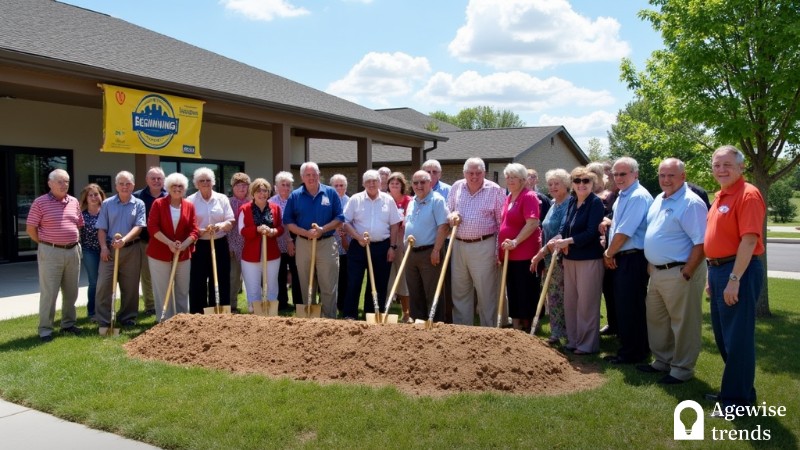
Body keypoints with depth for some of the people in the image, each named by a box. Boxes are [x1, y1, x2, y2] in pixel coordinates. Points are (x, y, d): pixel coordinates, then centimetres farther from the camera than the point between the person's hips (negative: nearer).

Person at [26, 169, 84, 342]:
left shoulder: (74, 202, 8)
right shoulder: (40, 202, -7)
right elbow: (30, 228, -4)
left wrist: (74, 241, 12)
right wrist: (46, 244, -2)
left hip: (73, 251, 5)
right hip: (50, 252, -5)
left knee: (71, 291, 12)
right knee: (48, 292, -1)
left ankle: (68, 323, 25)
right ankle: (45, 329, 7)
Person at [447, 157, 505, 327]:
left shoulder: (495, 190, -5)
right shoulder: (456, 187, 7)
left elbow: (502, 221, -4)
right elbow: (447, 209, 19)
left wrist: (500, 249, -6)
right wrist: (451, 215, -5)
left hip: (483, 246, -4)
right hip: (458, 245, 4)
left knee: (486, 292, 3)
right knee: (460, 292, 12)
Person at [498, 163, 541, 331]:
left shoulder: (529, 196, -10)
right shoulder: (509, 197, 15)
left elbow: (533, 223, -20)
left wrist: (516, 242, -22)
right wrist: (501, 249, 16)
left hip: (524, 254, -8)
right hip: (509, 254, 8)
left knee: (525, 293, 0)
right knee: (513, 293, 14)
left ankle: (526, 328, 11)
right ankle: (516, 327, 24)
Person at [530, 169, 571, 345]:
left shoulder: (569, 205, -14)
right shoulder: (554, 204, 14)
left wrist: (542, 252, -20)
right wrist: (543, 254, 13)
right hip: (550, 258, 8)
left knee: (561, 297, -2)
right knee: (553, 296, 13)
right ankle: (556, 333, 23)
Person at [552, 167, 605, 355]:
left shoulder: (596, 202, -11)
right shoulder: (572, 201, 10)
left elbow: (591, 233, -17)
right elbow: (565, 225, 7)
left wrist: (567, 241, -17)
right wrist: (558, 238, -13)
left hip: (589, 259, -7)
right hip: (570, 258, 7)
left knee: (586, 303, 1)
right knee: (570, 301, 13)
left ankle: (588, 345, 14)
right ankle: (573, 340, 27)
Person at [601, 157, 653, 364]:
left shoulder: (639, 197, -17)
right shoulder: (622, 196, 15)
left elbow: (624, 232, -20)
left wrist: (608, 254, -7)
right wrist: (608, 222, 4)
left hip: (633, 259, -10)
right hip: (620, 258, 10)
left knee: (630, 306, -2)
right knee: (622, 304, 16)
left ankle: (632, 352, 10)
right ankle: (627, 345, 28)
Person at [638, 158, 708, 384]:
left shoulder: (691, 203, -16)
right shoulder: (659, 200, 12)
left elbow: (701, 243, -21)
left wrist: (686, 274, -21)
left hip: (679, 273, -9)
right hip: (657, 271, 9)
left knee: (683, 324, 4)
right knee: (656, 319, 18)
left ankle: (682, 369, 17)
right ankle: (661, 361, 33)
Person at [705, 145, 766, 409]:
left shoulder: (748, 195, -14)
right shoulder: (721, 196, 15)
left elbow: (749, 240, -22)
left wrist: (734, 279, -24)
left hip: (739, 272, -10)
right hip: (718, 270, 10)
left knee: (737, 337, -1)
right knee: (722, 335, 18)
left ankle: (739, 400, 11)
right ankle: (735, 388, 33)